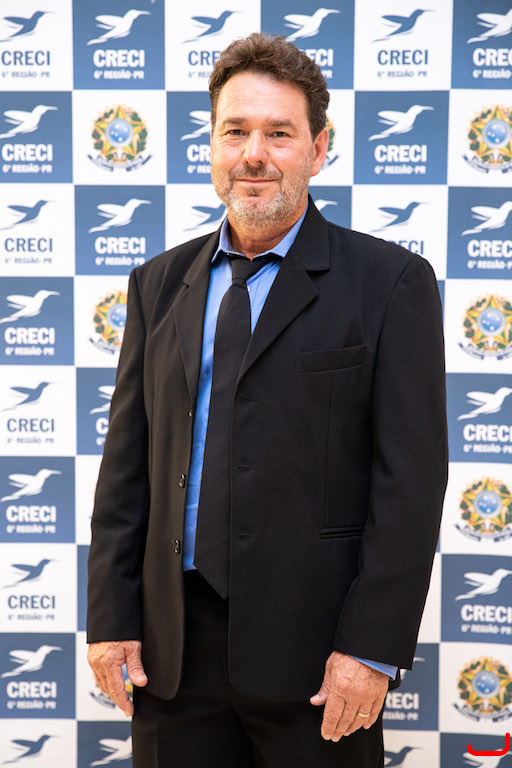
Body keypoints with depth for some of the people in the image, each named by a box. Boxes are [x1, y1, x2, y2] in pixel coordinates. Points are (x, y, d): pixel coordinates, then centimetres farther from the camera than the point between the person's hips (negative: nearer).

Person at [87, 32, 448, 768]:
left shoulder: (390, 282, -4)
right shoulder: (161, 284, 9)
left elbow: (411, 480, -8)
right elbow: (127, 459, 8)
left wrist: (372, 648, -12)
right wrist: (111, 616, 3)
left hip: (312, 646, -3)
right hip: (170, 646, 4)